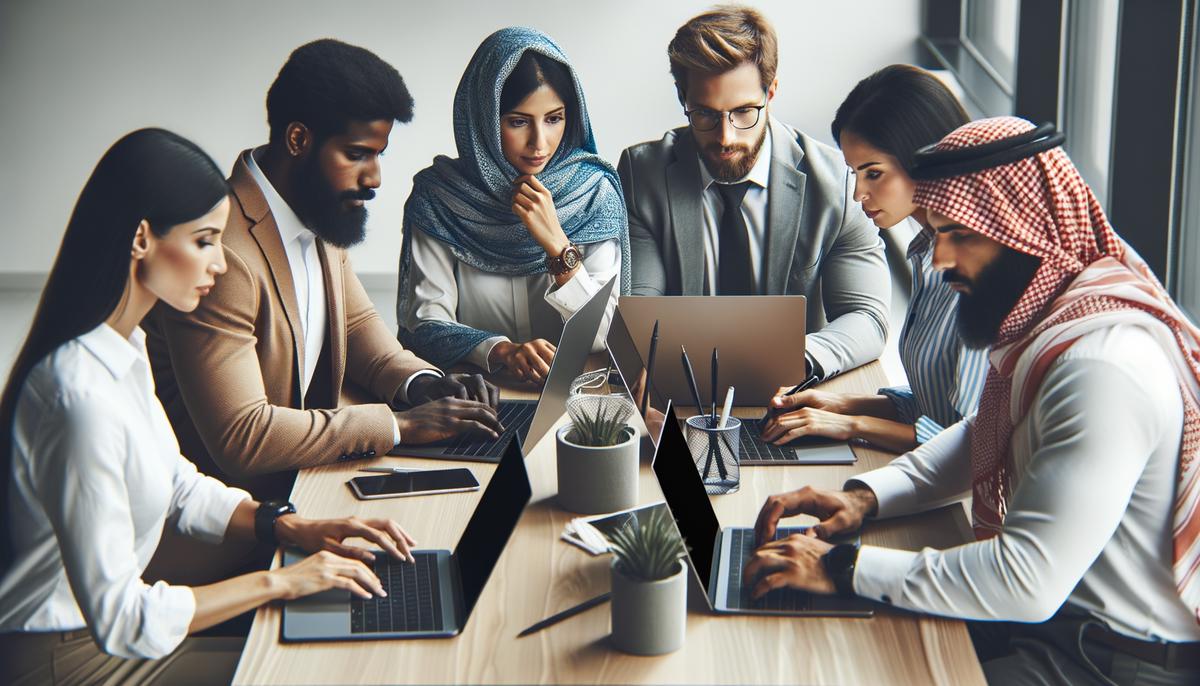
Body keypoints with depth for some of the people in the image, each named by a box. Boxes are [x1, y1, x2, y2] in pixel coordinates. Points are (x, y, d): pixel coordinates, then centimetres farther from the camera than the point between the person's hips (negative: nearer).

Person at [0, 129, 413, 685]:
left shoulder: (121, 349, 2)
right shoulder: (82, 396, -30)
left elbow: (181, 488, 14)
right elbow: (119, 621, -28)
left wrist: (293, 528, 0)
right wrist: (278, 582, -20)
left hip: (100, 619, 9)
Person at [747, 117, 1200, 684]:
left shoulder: (1104, 367, -30)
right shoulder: (1049, 308, 1)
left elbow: (1029, 581, -32)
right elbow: (984, 436, 16)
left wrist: (844, 568, -25)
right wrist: (866, 496, 0)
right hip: (1052, 611, 9)